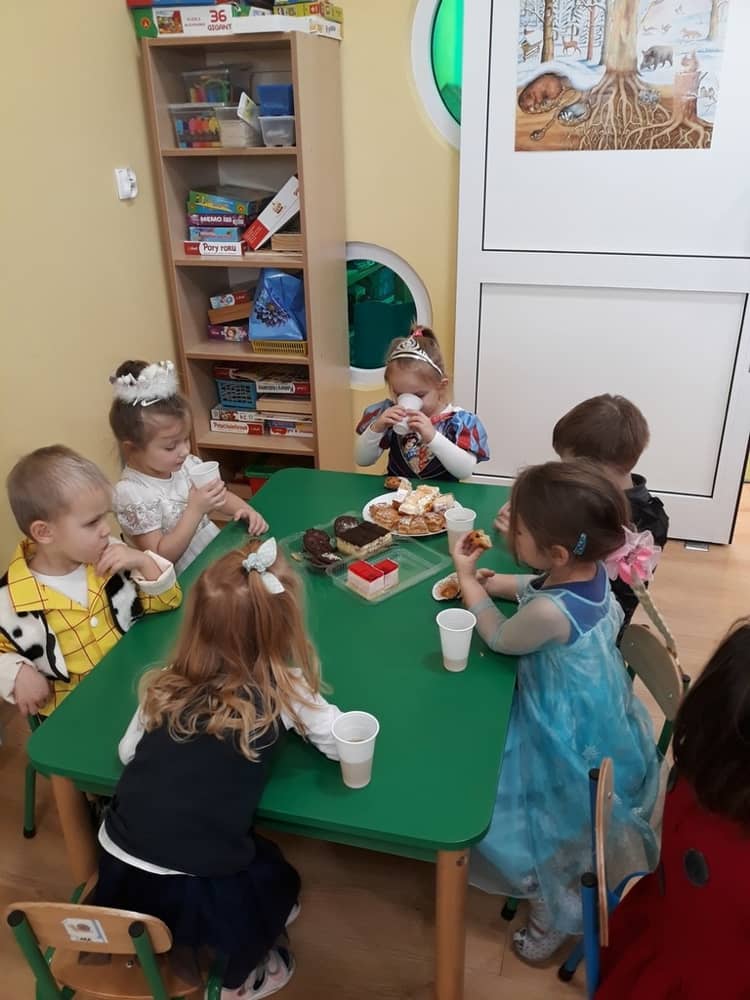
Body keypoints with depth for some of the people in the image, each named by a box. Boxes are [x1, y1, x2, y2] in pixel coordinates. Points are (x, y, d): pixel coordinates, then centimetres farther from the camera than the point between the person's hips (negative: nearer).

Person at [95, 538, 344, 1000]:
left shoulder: (166, 684, 0)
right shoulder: (284, 688, -11)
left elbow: (127, 752, 11)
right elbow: (344, 744, -1)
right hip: (195, 894, -4)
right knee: (277, 877, 27)